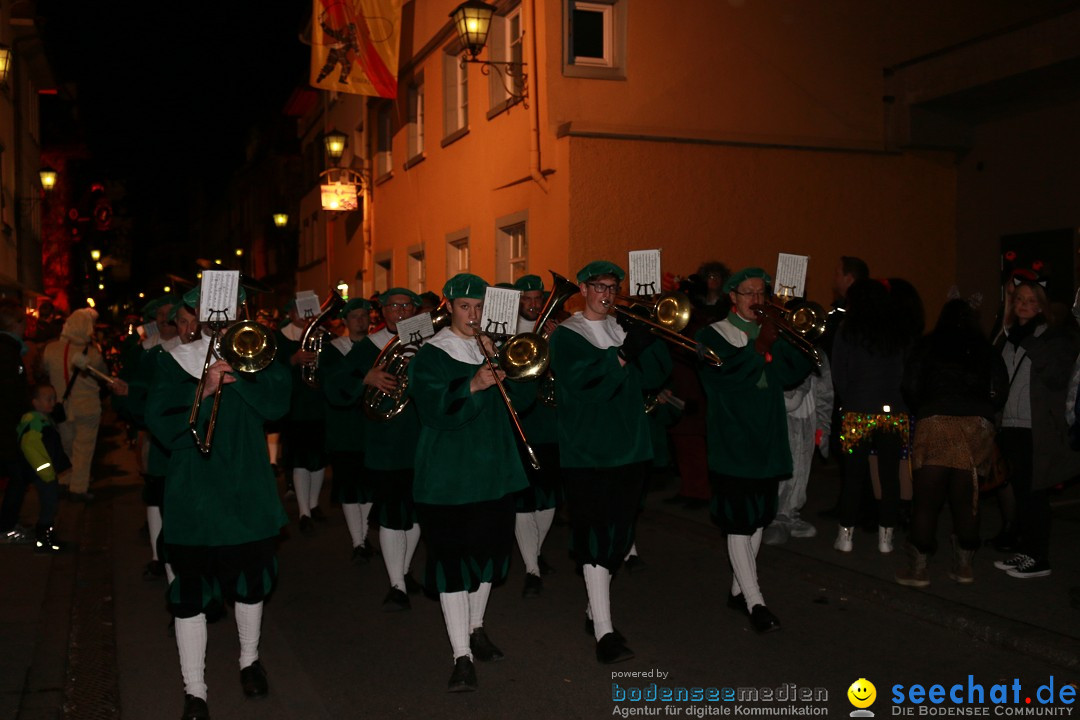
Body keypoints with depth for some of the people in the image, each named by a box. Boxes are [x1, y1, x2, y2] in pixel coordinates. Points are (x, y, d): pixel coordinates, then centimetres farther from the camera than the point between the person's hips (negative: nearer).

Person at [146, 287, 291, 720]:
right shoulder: (172, 364, 3)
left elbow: (276, 404, -9)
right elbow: (161, 425, -10)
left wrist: (237, 375, -19)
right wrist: (204, 391, -22)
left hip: (247, 489, 1)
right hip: (193, 493, -1)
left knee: (250, 583, 16)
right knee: (190, 596, 0)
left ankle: (250, 661, 39)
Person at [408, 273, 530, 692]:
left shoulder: (491, 348, 11)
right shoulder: (431, 354, -6)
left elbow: (519, 397, 4)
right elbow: (435, 410, -19)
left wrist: (499, 363, -10)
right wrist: (473, 386, -31)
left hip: (493, 467, 6)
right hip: (449, 473, -6)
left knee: (488, 549, 15)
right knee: (452, 561, -7)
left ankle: (476, 628, 36)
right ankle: (462, 657, -2)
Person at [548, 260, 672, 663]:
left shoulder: (625, 329, 12)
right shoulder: (566, 335, -2)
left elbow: (654, 377, 1)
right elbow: (581, 384, -18)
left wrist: (647, 339, -13)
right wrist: (623, 355, -19)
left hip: (630, 448, 6)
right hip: (587, 451, -5)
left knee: (619, 536, 13)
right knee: (595, 537, -9)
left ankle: (595, 608, 31)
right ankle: (604, 631, -6)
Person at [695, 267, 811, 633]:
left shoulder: (774, 333, 13)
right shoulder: (712, 335, -1)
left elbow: (793, 374, -2)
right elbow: (723, 373, -20)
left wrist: (777, 340, -13)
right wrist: (760, 346, -18)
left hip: (769, 444, 6)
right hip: (732, 444, -5)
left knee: (758, 519, 13)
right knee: (738, 523, -7)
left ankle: (739, 589, 27)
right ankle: (755, 602, -2)